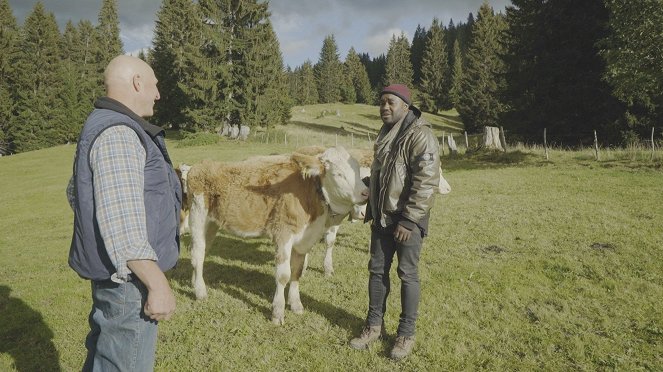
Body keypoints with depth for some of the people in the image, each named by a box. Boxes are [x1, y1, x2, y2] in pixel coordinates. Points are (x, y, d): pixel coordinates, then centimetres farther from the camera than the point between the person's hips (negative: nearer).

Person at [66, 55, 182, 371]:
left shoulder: (102, 126, 13)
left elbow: (75, 192, 25)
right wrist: (158, 284, -24)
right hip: (129, 277, -10)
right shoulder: (117, 134, -21)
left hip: (111, 273, 11)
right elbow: (122, 222, -28)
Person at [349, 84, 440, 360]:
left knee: (407, 275, 4)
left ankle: (406, 333, 18)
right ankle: (374, 325, 27)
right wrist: (371, 210, 21)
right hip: (382, 218, 8)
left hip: (407, 220, -8)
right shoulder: (385, 134, 12)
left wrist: (409, 220, -23)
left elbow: (426, 182, -22)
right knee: (377, 270, 12)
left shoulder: (420, 136, -16)